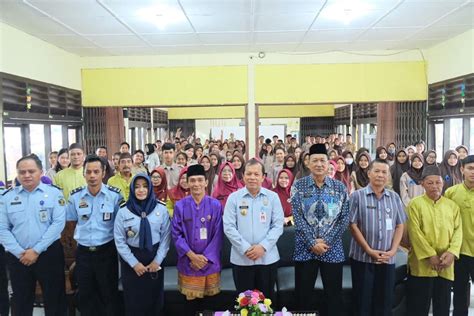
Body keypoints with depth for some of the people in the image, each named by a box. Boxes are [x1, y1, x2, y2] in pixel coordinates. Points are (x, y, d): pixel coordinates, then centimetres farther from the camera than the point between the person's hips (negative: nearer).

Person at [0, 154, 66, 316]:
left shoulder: (54, 193, -4)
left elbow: (58, 223, -10)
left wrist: (37, 250, -14)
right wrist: (20, 253, -10)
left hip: (49, 254, -2)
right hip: (18, 257, 3)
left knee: (54, 300, 8)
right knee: (21, 302, 17)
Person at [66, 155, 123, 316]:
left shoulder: (115, 195, -9)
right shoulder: (75, 196, -2)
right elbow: (72, 222, 12)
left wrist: (118, 246, -2)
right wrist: (80, 237, 7)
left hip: (106, 251, -2)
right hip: (83, 252, 2)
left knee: (108, 294, 11)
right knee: (85, 295, 15)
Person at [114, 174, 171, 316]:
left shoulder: (161, 209, -5)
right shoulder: (123, 211, -7)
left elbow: (166, 236, -4)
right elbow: (119, 240, -6)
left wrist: (157, 261, -9)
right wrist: (134, 263, -10)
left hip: (154, 258, 1)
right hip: (131, 259, 0)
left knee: (154, 298, 13)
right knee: (133, 300, 11)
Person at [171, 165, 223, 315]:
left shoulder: (215, 205, -4)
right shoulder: (180, 206, -4)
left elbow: (218, 235, -4)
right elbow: (176, 234, -4)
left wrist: (205, 257, -10)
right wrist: (191, 255, -13)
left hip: (210, 262, 0)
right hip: (188, 262, 0)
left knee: (207, 299, 11)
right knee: (191, 300, 10)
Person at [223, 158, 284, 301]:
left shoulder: (273, 197, 1)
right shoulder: (234, 197, -1)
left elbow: (278, 225, -2)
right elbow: (229, 227, -5)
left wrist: (263, 246, -13)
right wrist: (245, 248, -13)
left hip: (268, 258, 1)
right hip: (241, 259, 0)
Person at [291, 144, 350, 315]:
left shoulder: (340, 187, 3)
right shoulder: (298, 185, -1)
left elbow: (344, 218, -1)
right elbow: (297, 217, -7)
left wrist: (326, 241, -10)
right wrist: (312, 243, -13)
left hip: (333, 249, 1)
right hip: (305, 248, -1)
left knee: (334, 294, 10)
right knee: (303, 294, 9)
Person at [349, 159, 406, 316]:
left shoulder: (394, 197, 8)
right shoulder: (358, 195, -4)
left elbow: (399, 226, 7)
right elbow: (353, 225, -8)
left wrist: (392, 251, -5)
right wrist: (369, 251, -12)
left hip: (388, 260, 3)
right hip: (363, 258, -3)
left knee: (385, 303, 11)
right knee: (363, 302, 5)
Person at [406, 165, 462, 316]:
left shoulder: (452, 206, 10)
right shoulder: (415, 204, -3)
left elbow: (458, 231, 3)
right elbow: (414, 232, -10)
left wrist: (452, 252, -12)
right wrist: (430, 255, -16)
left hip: (446, 267, 4)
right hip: (422, 265, -3)